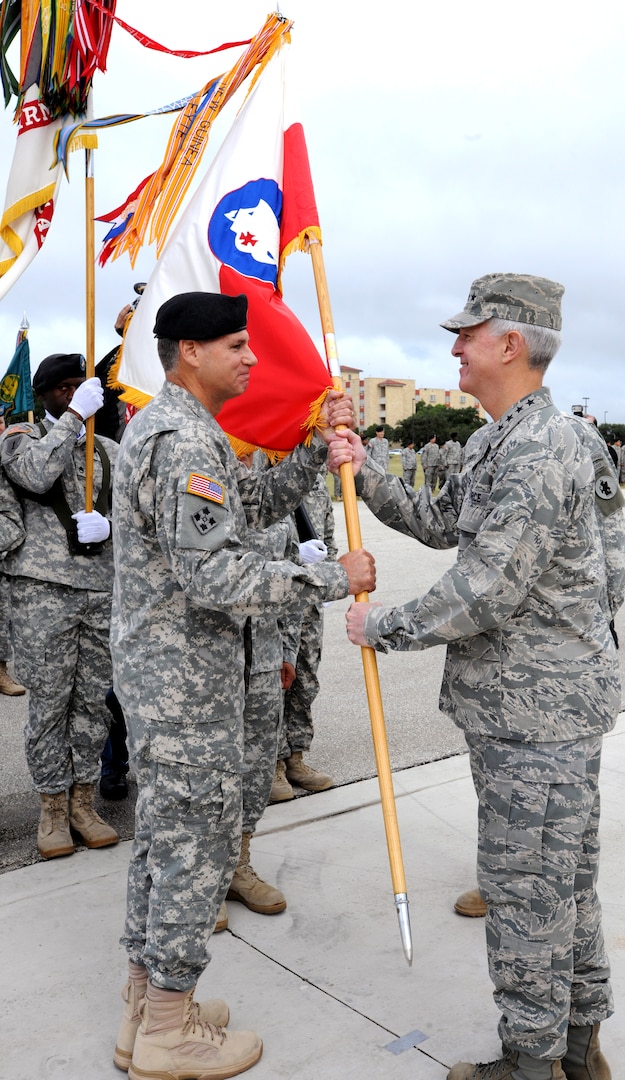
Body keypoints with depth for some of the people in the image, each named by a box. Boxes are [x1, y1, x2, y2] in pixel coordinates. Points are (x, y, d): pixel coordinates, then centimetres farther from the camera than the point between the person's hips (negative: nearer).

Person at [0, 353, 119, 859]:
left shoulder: (109, 450, 16)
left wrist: (107, 525, -9)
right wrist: (74, 416, -14)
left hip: (102, 590, 4)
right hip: (43, 590, -3)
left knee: (93, 699, 7)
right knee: (49, 700, 1)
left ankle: (83, 800, 20)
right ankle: (53, 808, 16)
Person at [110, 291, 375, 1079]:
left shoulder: (163, 424, 14)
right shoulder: (184, 439, -20)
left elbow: (257, 505, 15)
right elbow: (217, 578, -27)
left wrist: (320, 446, 4)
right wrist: (334, 578, -19)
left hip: (156, 669, 11)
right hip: (185, 683, -11)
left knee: (165, 831, 19)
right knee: (197, 841, 3)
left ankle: (146, 1002, 34)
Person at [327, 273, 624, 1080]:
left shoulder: (540, 450, -22)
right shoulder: (500, 442, 13)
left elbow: (487, 591, -25)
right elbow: (441, 523, 19)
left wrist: (381, 628, -13)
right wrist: (364, 476, 8)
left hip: (539, 710, -10)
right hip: (523, 704, 11)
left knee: (525, 884, 4)